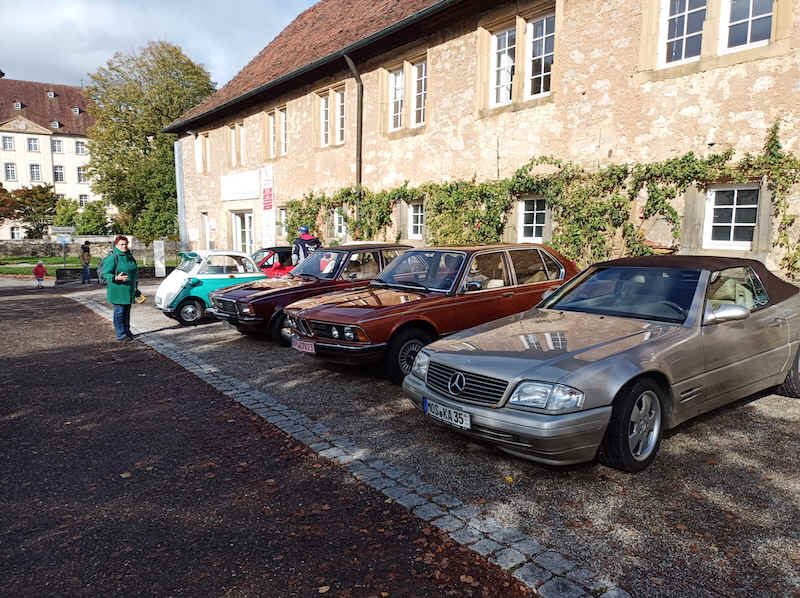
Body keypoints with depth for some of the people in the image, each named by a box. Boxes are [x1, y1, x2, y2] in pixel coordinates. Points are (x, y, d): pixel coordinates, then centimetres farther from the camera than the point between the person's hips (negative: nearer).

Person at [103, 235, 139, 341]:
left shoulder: (130, 257, 14)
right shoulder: (112, 258, -10)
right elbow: (105, 274, -12)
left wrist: (135, 288, 24)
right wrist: (116, 278, -30)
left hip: (129, 291, 7)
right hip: (117, 291, -7)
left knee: (127, 312, 14)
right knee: (119, 312, -4)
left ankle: (127, 331, 22)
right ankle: (120, 334, -1)